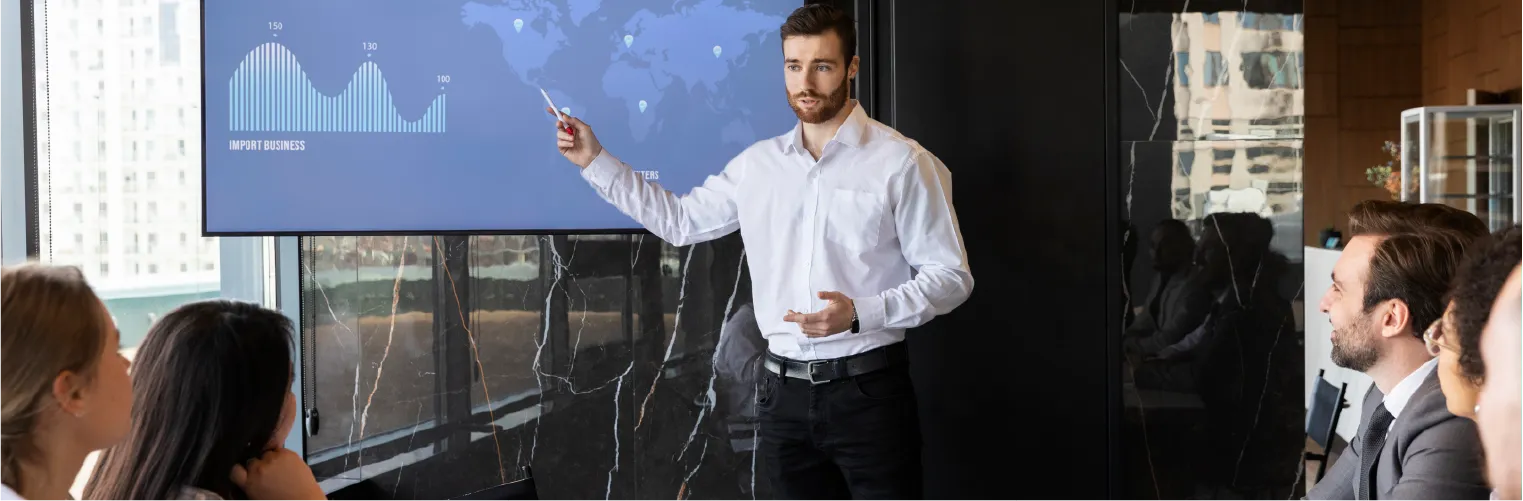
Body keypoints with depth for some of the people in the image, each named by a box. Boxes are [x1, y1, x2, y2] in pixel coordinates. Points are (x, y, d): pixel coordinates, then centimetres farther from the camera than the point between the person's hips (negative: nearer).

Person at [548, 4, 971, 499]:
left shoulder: (902, 162, -7)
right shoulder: (757, 164, 8)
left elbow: (950, 276, -6)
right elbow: (679, 220, 19)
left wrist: (861, 313, -19)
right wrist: (596, 160, 14)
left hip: (868, 390, -4)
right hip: (784, 391, 4)